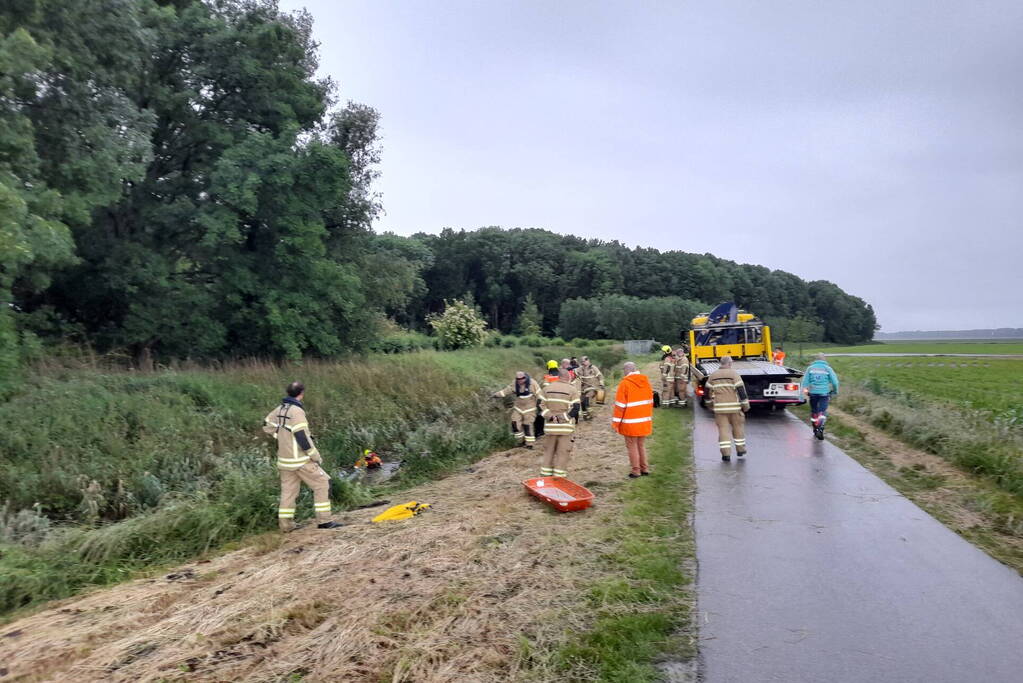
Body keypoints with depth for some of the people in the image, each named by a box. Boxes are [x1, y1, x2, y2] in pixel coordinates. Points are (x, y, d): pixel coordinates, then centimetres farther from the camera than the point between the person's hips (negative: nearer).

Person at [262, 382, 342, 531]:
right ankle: (324, 520, -1)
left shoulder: (280, 409, 5)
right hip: (300, 460, -8)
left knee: (288, 490, 14)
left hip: (284, 459, 8)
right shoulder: (296, 411, -19)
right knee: (322, 484, 0)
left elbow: (267, 425, 20)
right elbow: (302, 437, -21)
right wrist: (316, 456, -12)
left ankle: (285, 524, 19)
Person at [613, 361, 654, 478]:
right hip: (644, 420, 6)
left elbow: (620, 404, -13)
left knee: (632, 446, 5)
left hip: (630, 422, -6)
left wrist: (616, 422, -6)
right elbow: (650, 401, 11)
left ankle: (635, 470, 10)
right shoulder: (646, 381, 3)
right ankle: (644, 469, 22)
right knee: (642, 445, 17)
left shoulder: (625, 383, -14)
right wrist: (650, 417, 21)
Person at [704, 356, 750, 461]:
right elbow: (741, 390, -8)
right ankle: (740, 449, 25)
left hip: (719, 407, 2)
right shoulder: (734, 374, -4)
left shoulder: (713, 375, 7)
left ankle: (726, 453, -1)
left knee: (723, 429, 3)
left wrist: (710, 402, 27)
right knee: (738, 427, 15)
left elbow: (707, 390, 13)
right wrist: (745, 405, -2)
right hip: (734, 407, -2)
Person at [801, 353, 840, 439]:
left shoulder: (810, 368, 8)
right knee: (822, 412, -4)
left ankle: (815, 430, 25)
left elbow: (805, 379, -2)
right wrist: (835, 392, 12)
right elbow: (834, 381, 0)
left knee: (814, 411, 15)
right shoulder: (828, 368, 2)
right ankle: (820, 428, -24)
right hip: (824, 393, -2)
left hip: (813, 392, 2)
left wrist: (804, 388, -6)